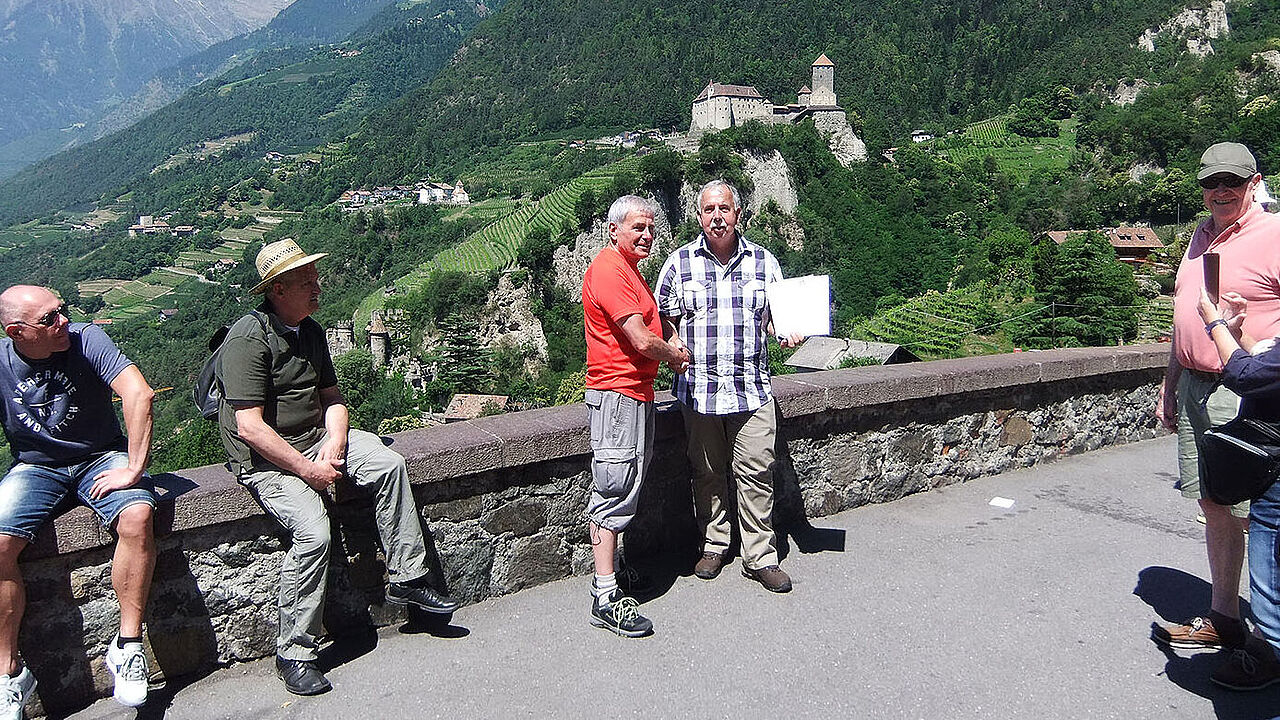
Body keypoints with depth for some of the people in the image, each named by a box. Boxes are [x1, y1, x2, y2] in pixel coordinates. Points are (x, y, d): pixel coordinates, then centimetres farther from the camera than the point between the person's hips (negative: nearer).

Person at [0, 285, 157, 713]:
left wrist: (133, 469, -26)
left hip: (101, 458, -1)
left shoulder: (87, 341, -14)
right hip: (35, 467, 2)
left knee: (137, 516, -32)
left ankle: (127, 646, -17)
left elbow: (139, 393, -24)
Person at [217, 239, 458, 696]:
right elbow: (250, 427, -23)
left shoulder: (310, 331, 9)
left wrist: (336, 441, -6)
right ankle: (293, 655, -10)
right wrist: (308, 470, -22)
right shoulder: (248, 339, -18)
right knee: (313, 532, -26)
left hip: (314, 439, 8)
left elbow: (331, 397, 15)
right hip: (265, 458, -8)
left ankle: (407, 579, -2)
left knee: (388, 464, -11)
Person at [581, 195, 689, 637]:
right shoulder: (609, 270, -15)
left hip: (636, 392, 11)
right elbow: (642, 342, -21)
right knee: (614, 493, -8)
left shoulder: (628, 269, 19)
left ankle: (610, 574, 25)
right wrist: (678, 357, -3)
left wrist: (669, 352, 14)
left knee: (622, 492, 14)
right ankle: (605, 600, -3)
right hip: (616, 393, -10)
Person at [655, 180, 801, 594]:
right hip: (698, 388, 0)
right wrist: (673, 342, -11)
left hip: (752, 389, 0)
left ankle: (760, 558, 13)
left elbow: (777, 314, 15)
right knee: (707, 473, 11)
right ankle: (715, 545, 28)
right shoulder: (680, 262, 4)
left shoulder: (762, 261, 7)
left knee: (756, 474, 1)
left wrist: (786, 335, -6)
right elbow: (664, 315, 9)